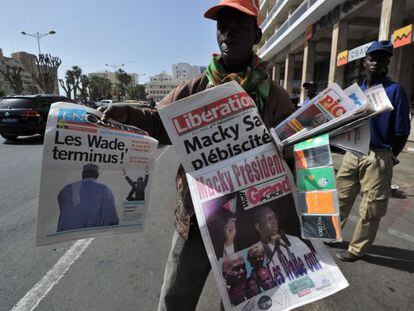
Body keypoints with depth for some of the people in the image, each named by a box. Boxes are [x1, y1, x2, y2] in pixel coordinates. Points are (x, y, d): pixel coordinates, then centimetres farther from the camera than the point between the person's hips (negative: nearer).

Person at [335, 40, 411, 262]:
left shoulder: (395, 90, -4)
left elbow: (402, 131, -5)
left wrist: (389, 158, -2)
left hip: (378, 157, -5)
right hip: (352, 153, 5)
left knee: (370, 209, 5)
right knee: (340, 198, 14)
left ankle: (357, 249, 20)